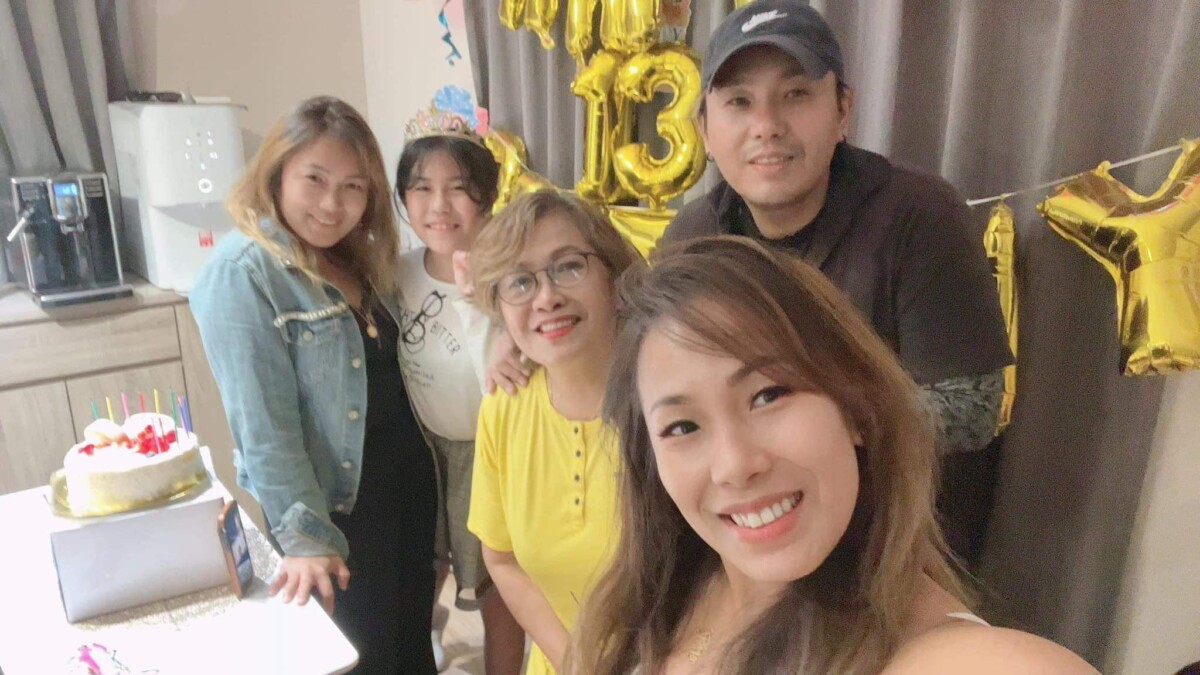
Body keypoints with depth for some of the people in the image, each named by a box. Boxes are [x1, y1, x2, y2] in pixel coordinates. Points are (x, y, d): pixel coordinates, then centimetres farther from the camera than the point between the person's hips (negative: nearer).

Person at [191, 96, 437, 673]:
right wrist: (305, 535, -22)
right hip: (337, 507, -6)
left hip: (409, 481, 7)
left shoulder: (362, 258, 5)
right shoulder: (242, 273, -18)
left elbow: (395, 372, 8)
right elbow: (262, 423, -21)